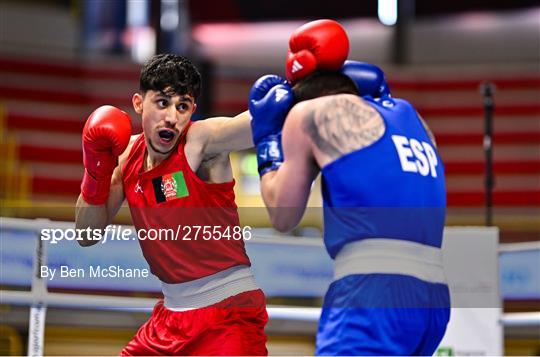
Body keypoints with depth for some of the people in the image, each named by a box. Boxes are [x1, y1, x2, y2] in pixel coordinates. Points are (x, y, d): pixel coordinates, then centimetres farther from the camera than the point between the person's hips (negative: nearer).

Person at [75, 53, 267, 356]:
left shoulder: (202, 141, -15)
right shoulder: (128, 154, 4)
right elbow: (88, 236, 6)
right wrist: (97, 171, -8)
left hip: (228, 312, -7)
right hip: (172, 313, 7)